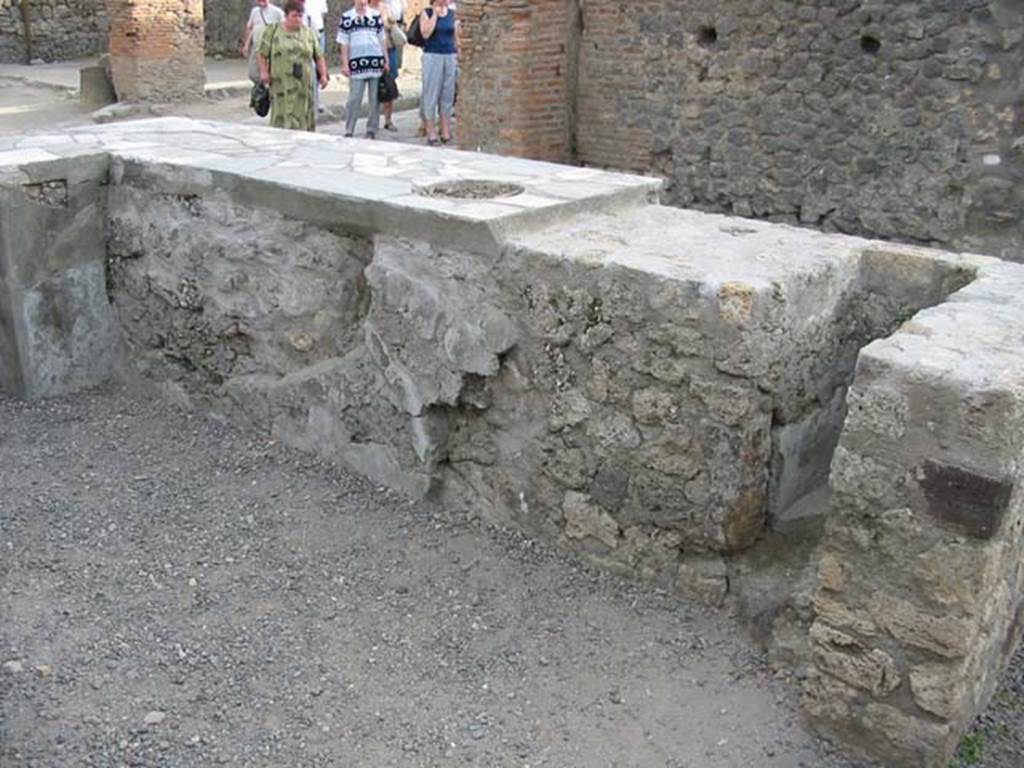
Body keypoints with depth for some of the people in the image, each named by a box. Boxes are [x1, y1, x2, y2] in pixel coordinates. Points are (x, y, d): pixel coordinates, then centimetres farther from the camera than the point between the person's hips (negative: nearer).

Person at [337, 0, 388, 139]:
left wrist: (386, 60, 9)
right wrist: (345, 64, -2)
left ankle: (372, 130, 17)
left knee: (375, 99, 6)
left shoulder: (376, 16, 7)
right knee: (354, 99, -2)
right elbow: (344, 43, 3)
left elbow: (381, 40, 12)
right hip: (356, 64, -2)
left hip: (376, 63, 2)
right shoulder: (346, 17, 2)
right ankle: (348, 131, 7)